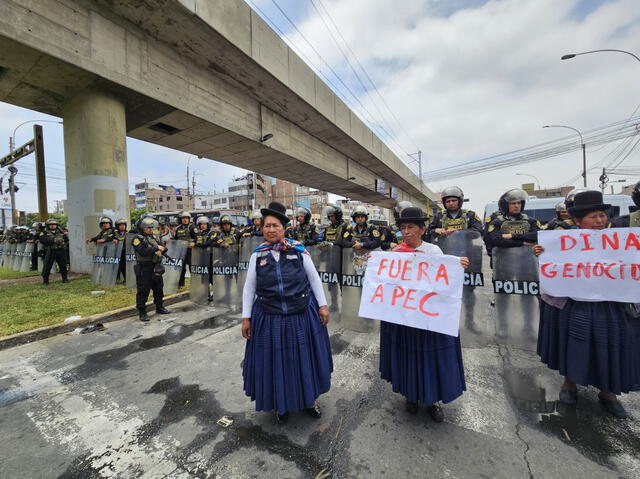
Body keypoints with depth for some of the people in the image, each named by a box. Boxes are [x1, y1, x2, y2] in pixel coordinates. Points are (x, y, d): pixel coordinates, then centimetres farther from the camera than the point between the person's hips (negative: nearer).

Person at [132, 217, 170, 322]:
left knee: (158, 288, 16)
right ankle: (142, 312, 10)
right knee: (143, 291, 0)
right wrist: (156, 248, -17)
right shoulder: (137, 238, -9)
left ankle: (159, 307, 31)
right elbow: (143, 252, -22)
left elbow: (162, 247, 17)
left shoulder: (153, 237, 13)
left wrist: (161, 249, -5)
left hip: (156, 268, 7)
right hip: (144, 269, -7)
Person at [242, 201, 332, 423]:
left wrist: (322, 305, -1)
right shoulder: (257, 255, -1)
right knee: (275, 361, 15)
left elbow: (314, 279, 1)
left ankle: (309, 398, 43)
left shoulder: (298, 249, -5)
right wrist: (246, 317, 3)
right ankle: (281, 404, 43)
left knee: (304, 358, 15)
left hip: (302, 315, 0)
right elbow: (249, 288, 4)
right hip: (269, 319, 1)